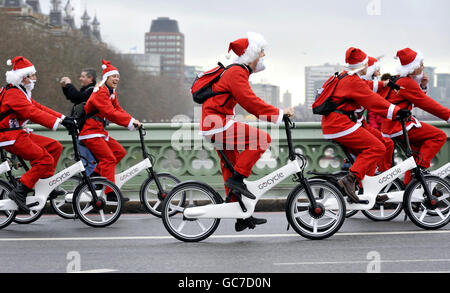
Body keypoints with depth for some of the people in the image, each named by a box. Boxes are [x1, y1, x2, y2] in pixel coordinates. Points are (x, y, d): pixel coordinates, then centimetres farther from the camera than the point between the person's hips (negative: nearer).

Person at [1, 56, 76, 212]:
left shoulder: (21, 93, 17)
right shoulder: (13, 94, -16)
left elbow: (39, 108, 14)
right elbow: (33, 113, -27)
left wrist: (63, 118, 4)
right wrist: (58, 122, -30)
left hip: (20, 133, 10)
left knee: (55, 147, 7)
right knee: (45, 160, -19)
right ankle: (19, 192, -17)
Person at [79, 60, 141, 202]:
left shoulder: (112, 93, 15)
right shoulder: (100, 92, -17)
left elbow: (118, 110, 11)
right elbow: (110, 113, -28)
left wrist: (133, 121, -5)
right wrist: (130, 122, -28)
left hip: (100, 131, 10)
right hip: (90, 132, -10)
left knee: (120, 152, 4)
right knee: (108, 158, -16)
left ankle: (96, 173, 9)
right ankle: (110, 193, -18)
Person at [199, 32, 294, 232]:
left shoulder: (239, 72, 19)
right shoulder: (237, 73, -14)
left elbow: (250, 103, 24)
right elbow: (250, 102, -23)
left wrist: (275, 113, 17)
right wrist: (278, 113, -19)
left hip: (216, 125, 11)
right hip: (217, 124, -11)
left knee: (231, 168, 12)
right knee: (262, 139, -19)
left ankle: (242, 217, 17)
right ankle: (237, 178, -14)